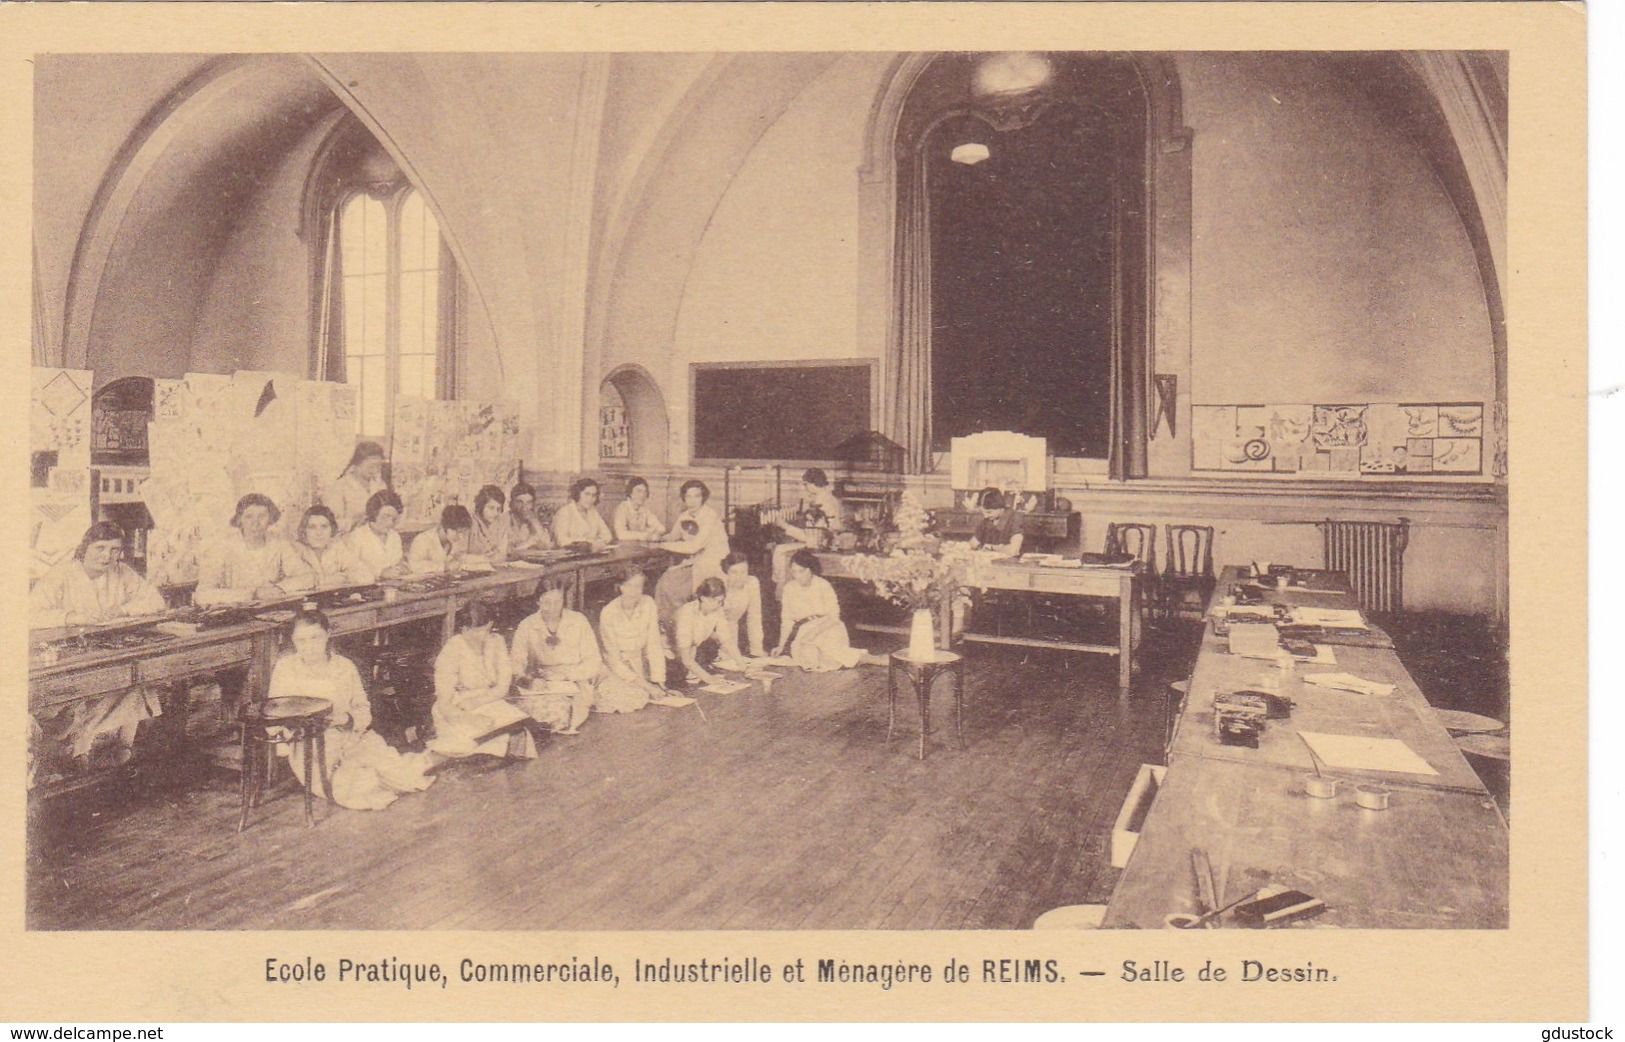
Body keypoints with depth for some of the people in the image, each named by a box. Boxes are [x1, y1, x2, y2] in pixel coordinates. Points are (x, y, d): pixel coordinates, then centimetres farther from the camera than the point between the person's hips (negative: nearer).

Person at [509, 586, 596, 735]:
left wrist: (565, 673, -17)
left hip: (575, 682, -1)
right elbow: (515, 661, -1)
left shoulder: (578, 621, 0)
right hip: (540, 684, 1)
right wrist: (523, 677, -24)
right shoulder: (526, 627, 4)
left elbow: (594, 662, -2)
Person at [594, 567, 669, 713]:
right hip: (616, 666, -4)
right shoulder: (608, 613, -20)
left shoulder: (648, 603, -10)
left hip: (640, 662, 4)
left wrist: (659, 681, -17)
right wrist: (645, 685, -23)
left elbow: (653, 644, -10)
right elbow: (613, 658, -18)